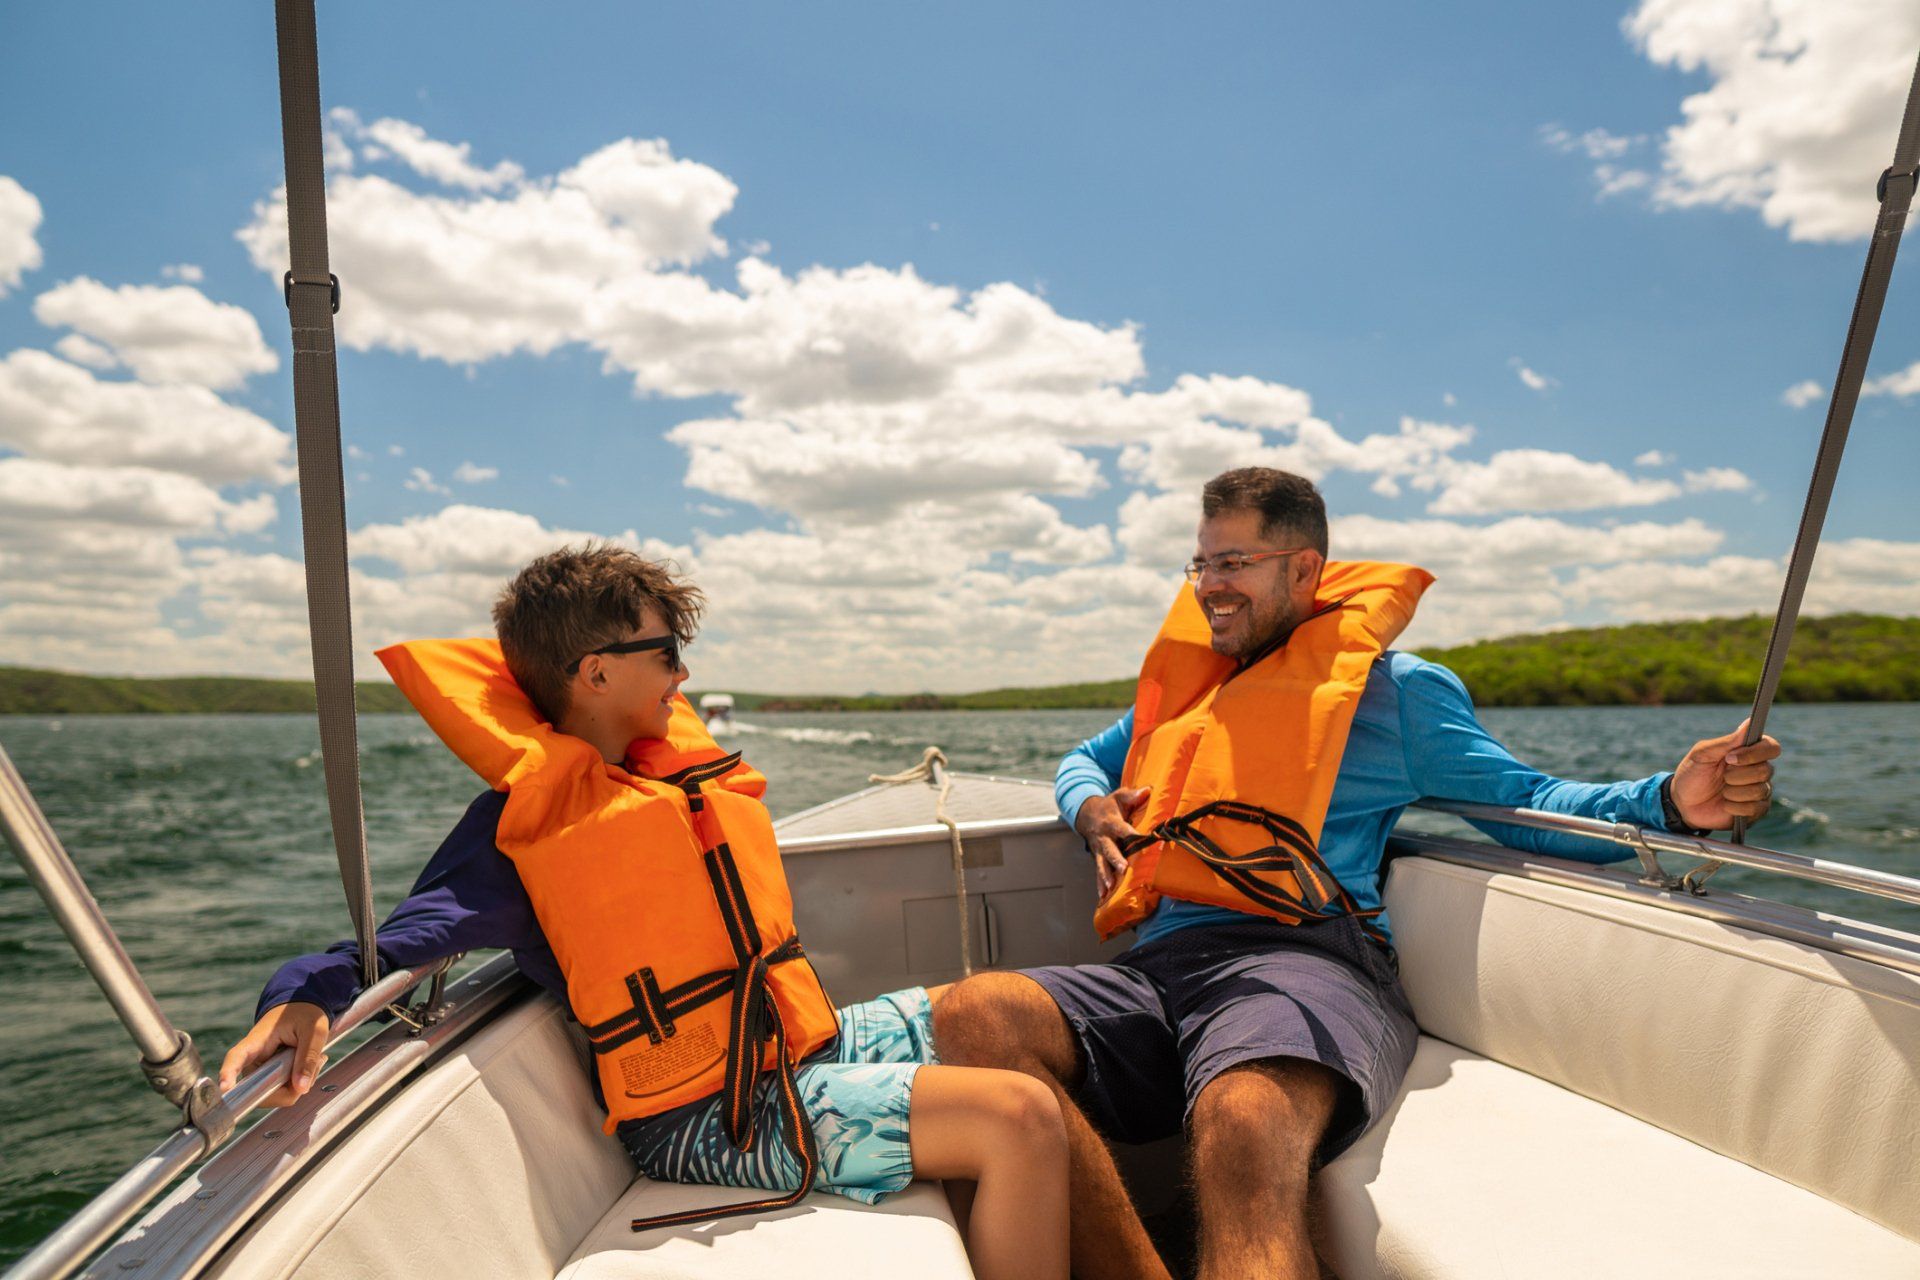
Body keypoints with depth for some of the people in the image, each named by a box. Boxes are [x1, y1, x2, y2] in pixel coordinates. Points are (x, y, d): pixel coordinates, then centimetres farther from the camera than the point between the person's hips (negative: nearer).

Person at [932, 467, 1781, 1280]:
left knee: (1245, 1128, -42)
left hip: (1299, 959, -5)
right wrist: (1094, 812, 17)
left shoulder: (1391, 686, 16)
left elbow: (1523, 801, 11)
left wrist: (1671, 801, -8)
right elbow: (1082, 761, 42)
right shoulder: (1184, 680, 31)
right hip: (1155, 971, 6)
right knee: (972, 1015, -27)